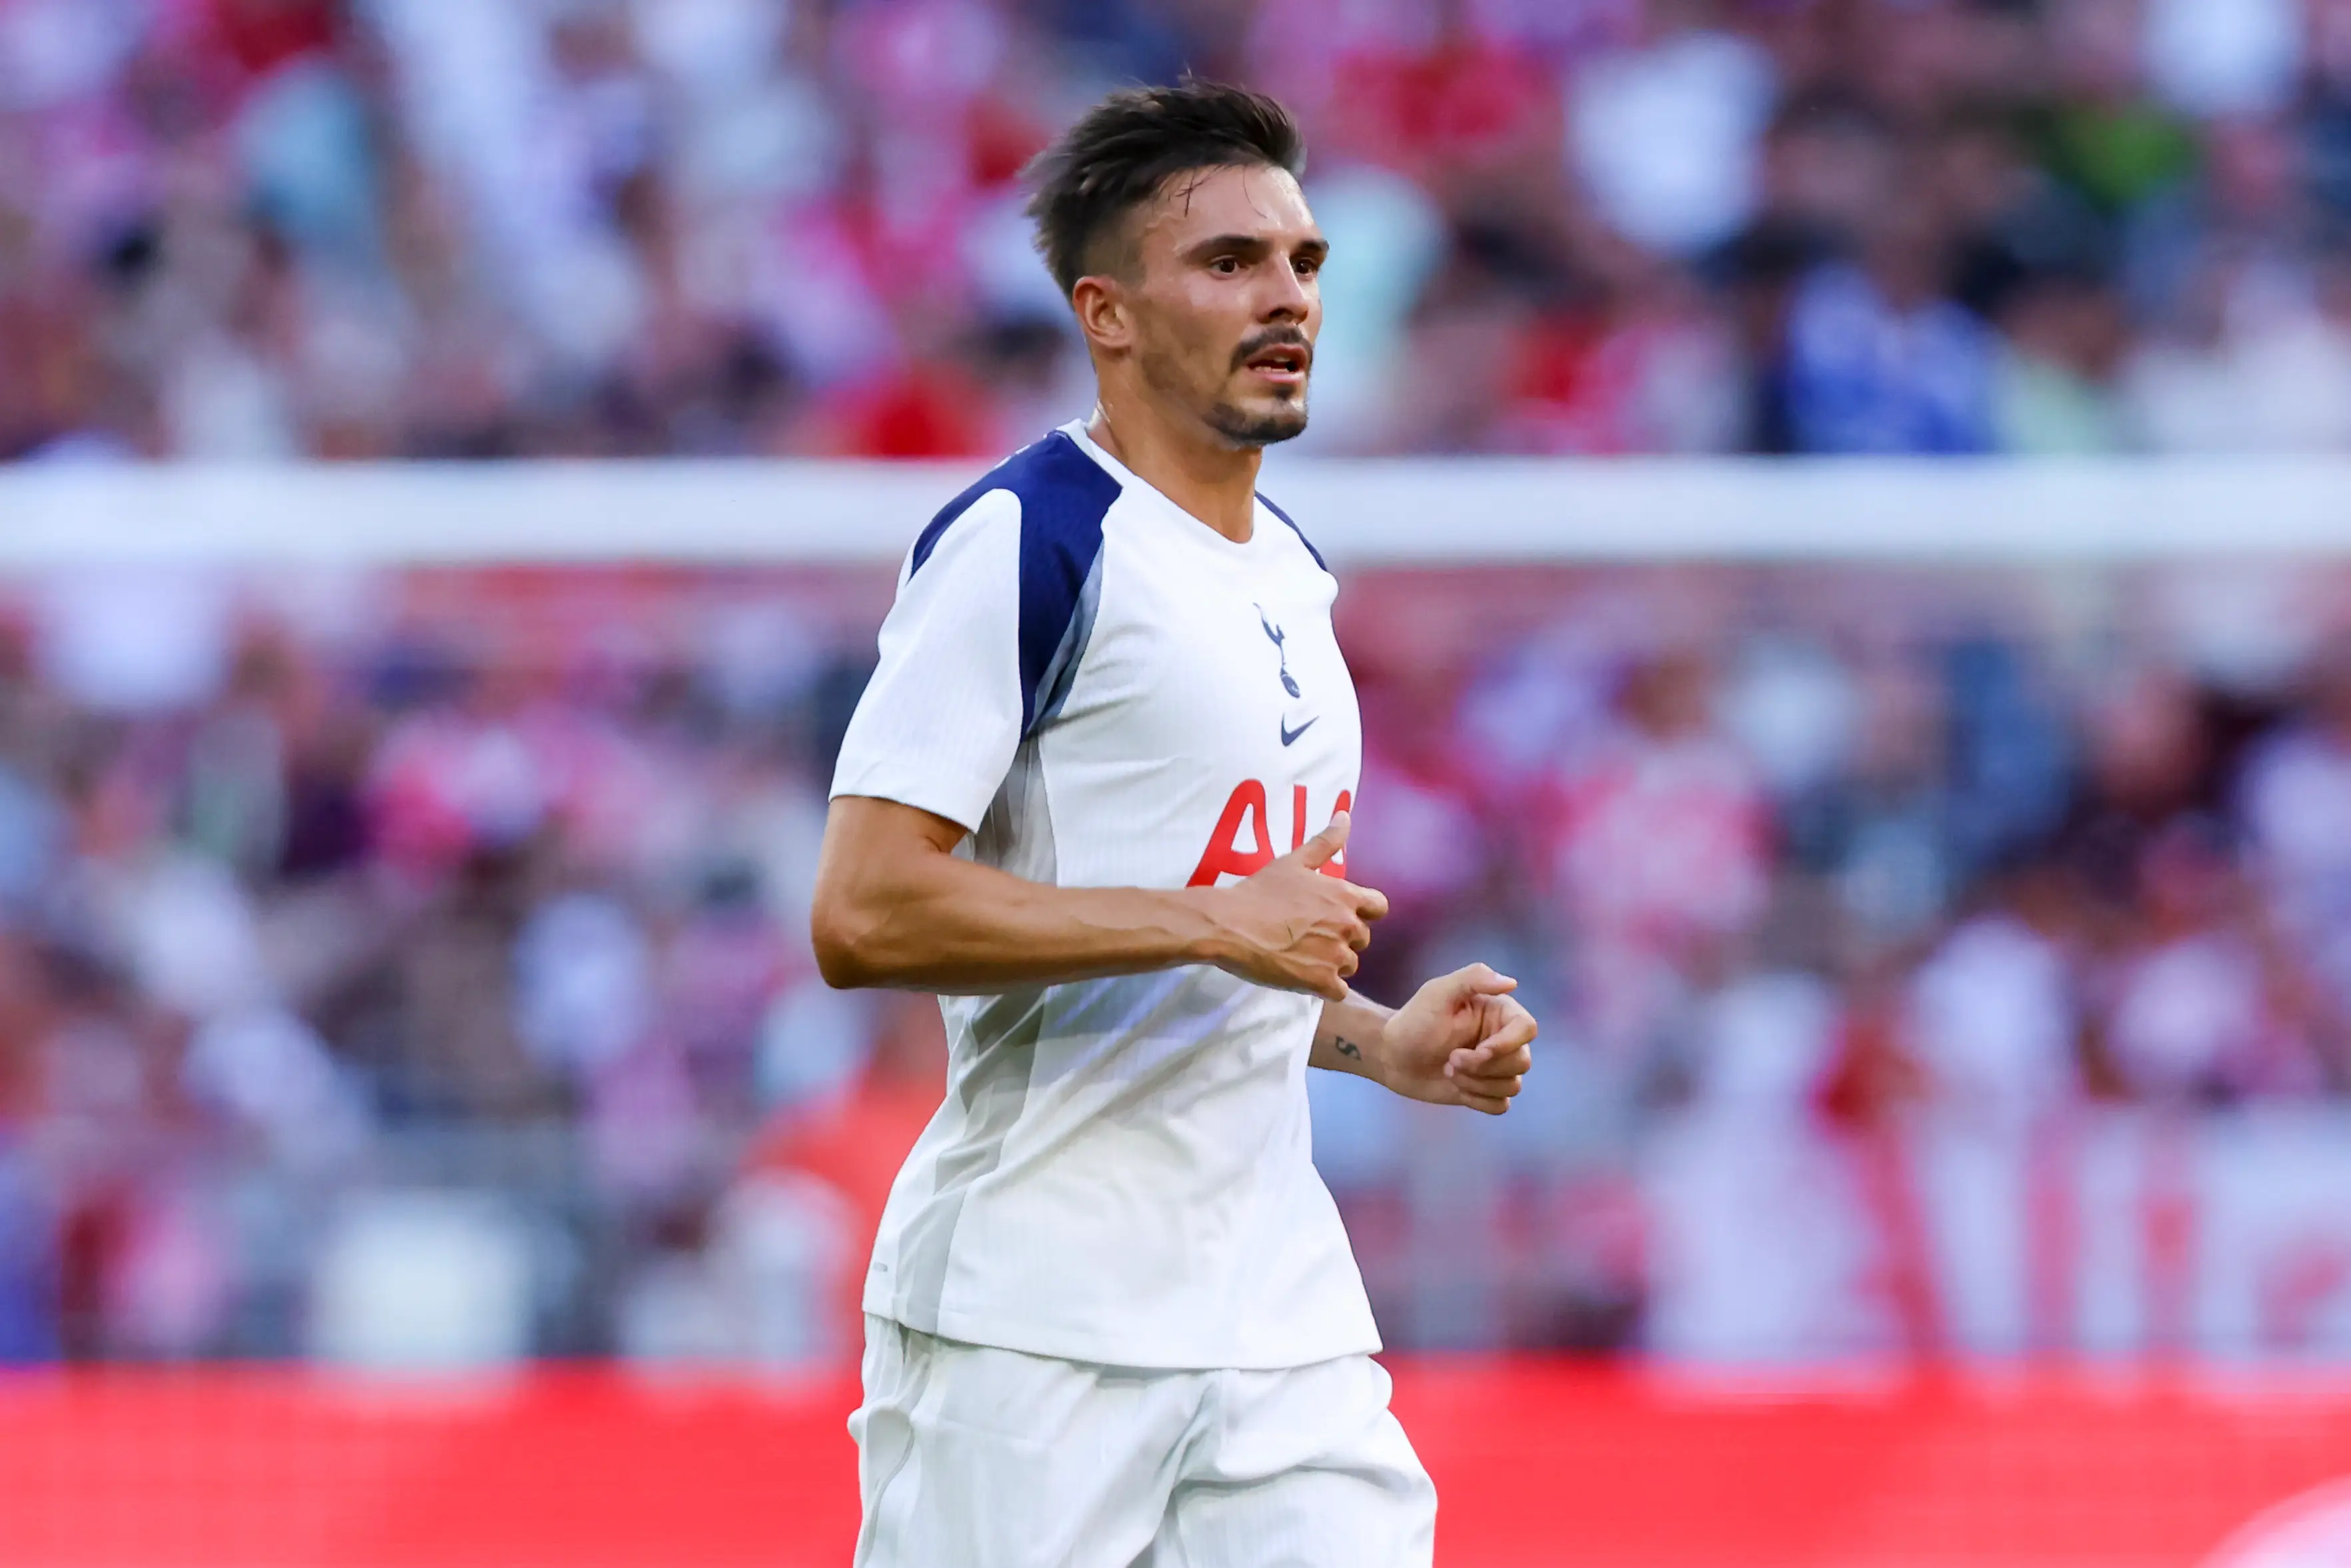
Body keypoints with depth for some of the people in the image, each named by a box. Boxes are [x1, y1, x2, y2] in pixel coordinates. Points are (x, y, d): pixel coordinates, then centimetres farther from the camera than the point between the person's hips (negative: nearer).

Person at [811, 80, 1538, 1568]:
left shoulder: (1293, 577, 18)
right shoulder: (1026, 541, -9)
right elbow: (865, 916, -18)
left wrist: (1379, 1040, 10)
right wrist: (1218, 922, -18)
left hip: (1281, 1316, 7)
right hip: (1031, 1329, -7)